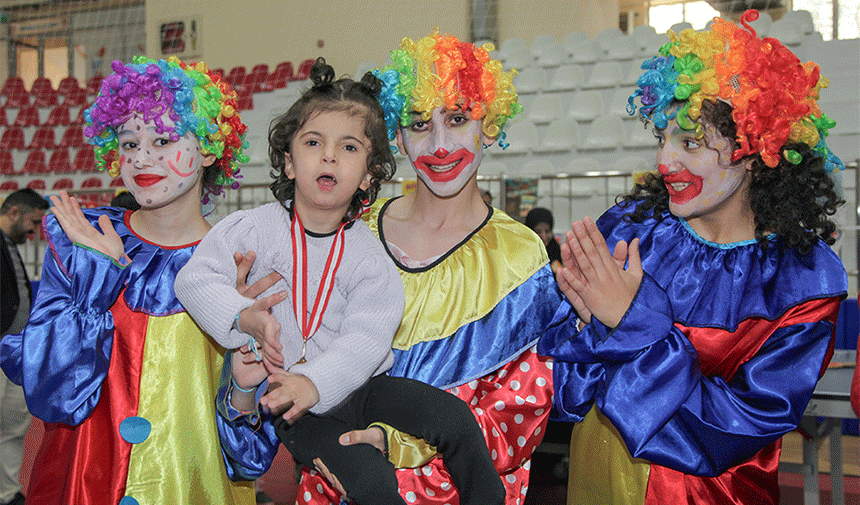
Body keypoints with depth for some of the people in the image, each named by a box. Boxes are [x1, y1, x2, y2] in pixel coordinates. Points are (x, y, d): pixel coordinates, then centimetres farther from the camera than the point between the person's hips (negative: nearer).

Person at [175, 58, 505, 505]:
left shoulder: (370, 256, -5)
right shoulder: (250, 229, -5)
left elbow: (366, 340, -16)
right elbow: (194, 279, -9)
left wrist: (313, 383, -33)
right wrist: (241, 316, -26)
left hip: (355, 383, 2)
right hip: (289, 402, -2)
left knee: (453, 417, -14)